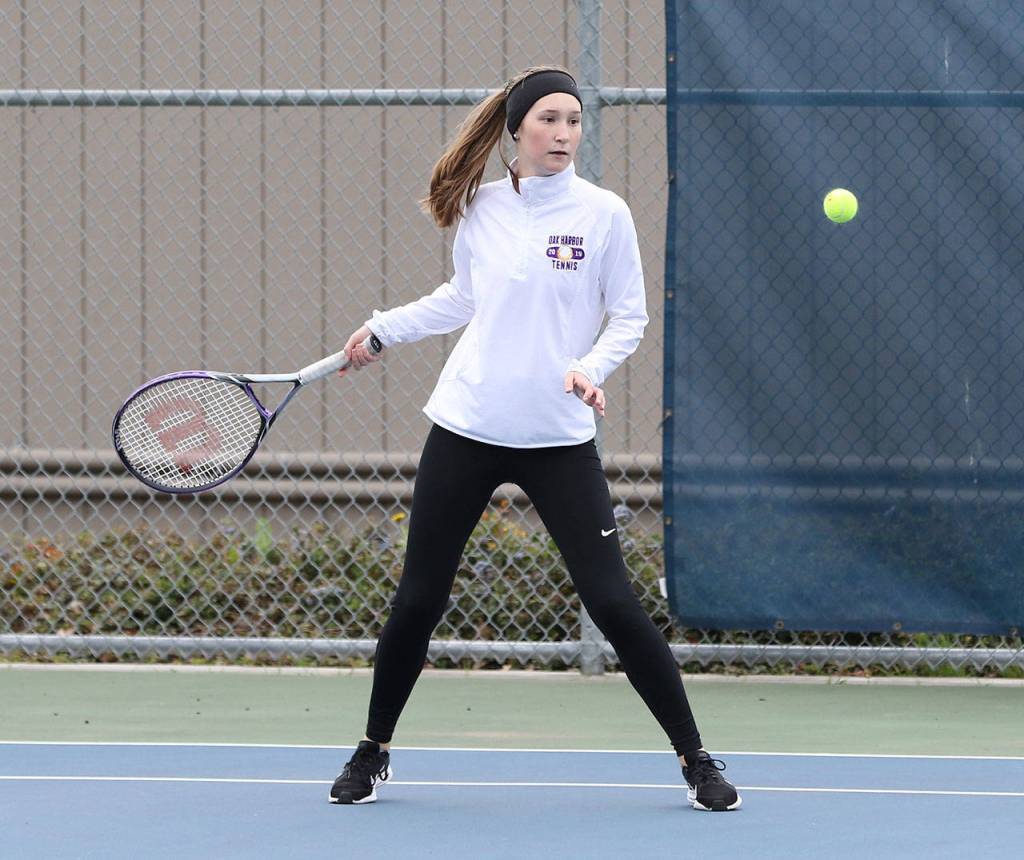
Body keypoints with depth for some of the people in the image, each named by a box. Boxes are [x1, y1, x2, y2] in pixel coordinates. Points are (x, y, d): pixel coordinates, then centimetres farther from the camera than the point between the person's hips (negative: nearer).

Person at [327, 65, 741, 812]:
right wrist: (382, 329, 24)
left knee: (613, 602, -8)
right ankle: (374, 751, 24)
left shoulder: (604, 214, -4)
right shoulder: (480, 209, 5)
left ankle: (696, 760, 3)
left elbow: (630, 316, 0)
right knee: (418, 600, 5)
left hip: (559, 439, -2)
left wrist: (593, 365, -18)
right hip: (467, 430, 3)